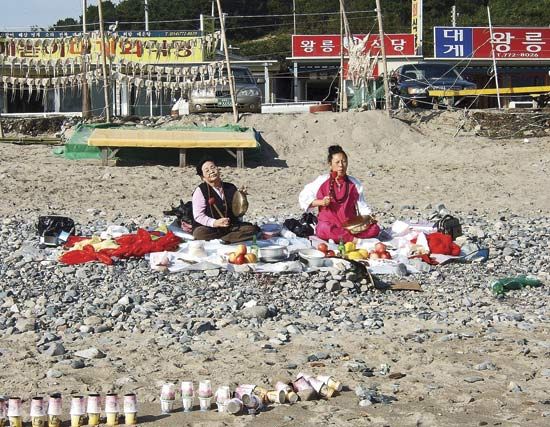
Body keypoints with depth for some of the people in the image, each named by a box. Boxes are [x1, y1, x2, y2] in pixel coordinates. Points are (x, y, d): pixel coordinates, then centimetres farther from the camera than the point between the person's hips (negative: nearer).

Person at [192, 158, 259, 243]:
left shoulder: (231, 188, 9)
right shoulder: (200, 191, -4)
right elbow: (198, 216, -11)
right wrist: (215, 223, -26)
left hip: (231, 226, 4)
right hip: (210, 228, -4)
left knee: (252, 229, -17)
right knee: (199, 233, -36)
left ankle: (219, 240, -26)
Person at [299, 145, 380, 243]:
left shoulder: (354, 183, 11)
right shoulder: (321, 181, 5)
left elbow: (361, 205, 11)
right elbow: (303, 197, 7)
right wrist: (320, 202, -8)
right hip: (329, 223, -3)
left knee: (374, 229, -24)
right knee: (324, 230, -40)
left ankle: (337, 236, -24)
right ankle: (354, 239, -27)